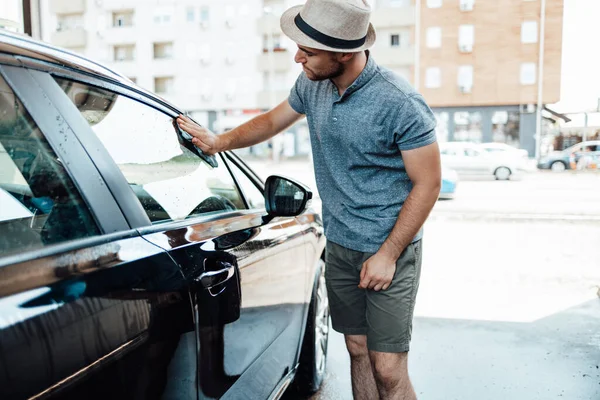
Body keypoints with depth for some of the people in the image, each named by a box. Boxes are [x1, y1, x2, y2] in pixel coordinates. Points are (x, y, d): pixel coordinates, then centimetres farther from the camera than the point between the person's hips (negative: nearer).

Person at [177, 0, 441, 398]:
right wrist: (220, 141, 8)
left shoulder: (401, 104, -21)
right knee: (357, 351, 16)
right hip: (339, 246, 6)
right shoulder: (312, 85, -1)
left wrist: (388, 254, -16)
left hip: (389, 251, -6)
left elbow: (428, 184, -15)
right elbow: (273, 120, 19)